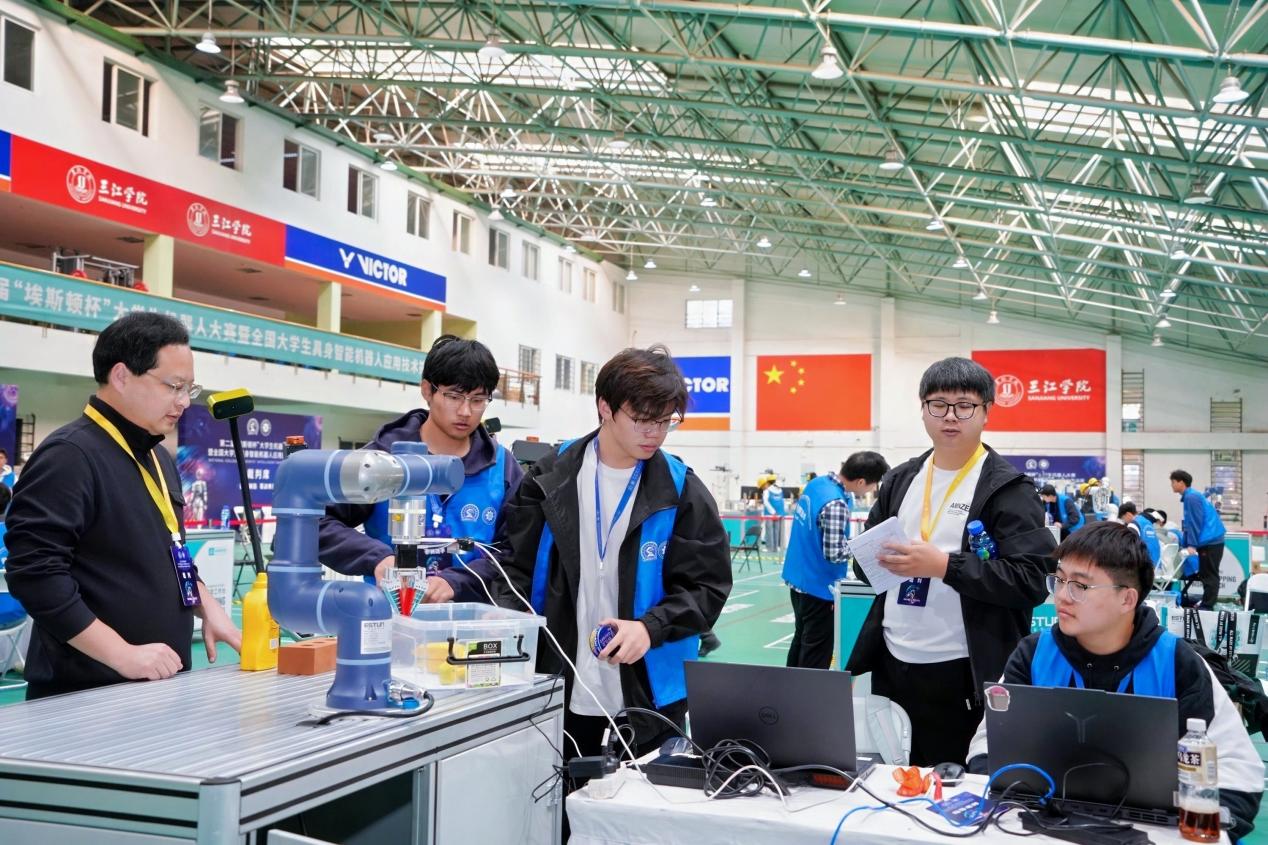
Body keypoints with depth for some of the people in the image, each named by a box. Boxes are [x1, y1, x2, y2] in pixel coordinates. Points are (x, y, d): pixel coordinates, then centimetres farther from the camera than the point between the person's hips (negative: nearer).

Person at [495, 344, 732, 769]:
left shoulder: (682, 491, -2)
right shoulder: (549, 478, 0)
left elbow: (708, 586, -4)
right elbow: (518, 567, 5)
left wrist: (650, 627, -19)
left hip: (649, 692, -1)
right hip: (561, 688, 1)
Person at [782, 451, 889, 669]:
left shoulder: (817, 483, 1)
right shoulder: (836, 504, -26)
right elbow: (834, 553, -26)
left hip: (798, 579, 9)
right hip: (817, 586, -9)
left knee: (801, 640, 21)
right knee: (816, 653, 2)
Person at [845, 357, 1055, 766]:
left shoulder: (1007, 488, -7)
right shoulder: (900, 480, 11)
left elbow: (1031, 579, -16)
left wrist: (944, 566, -22)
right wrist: (877, 557, -5)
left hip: (960, 675, -5)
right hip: (891, 664, 6)